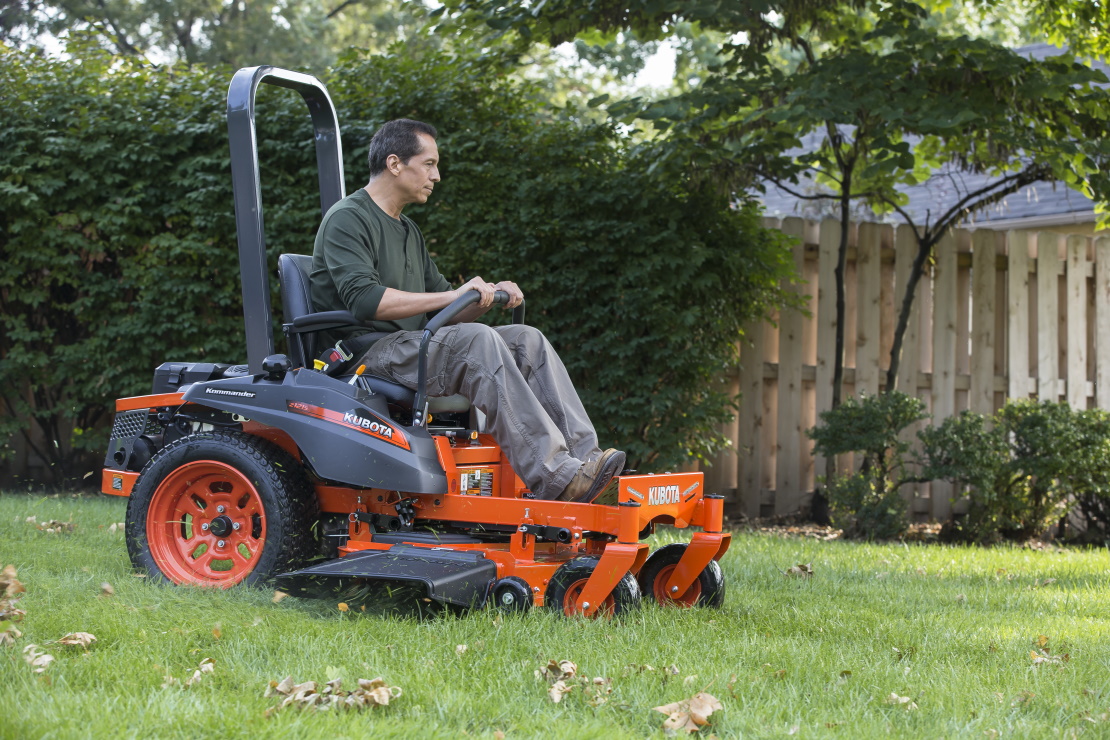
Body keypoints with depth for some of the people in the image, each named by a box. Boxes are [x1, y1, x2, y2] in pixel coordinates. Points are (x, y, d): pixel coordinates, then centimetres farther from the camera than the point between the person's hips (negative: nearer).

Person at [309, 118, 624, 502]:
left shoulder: (407, 231, 26)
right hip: (367, 353, -9)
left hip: (411, 348, 9)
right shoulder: (347, 219, -4)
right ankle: (556, 480, -40)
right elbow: (364, 299, -21)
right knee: (476, 340, -32)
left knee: (527, 340, -7)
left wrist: (488, 296, 1)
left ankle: (583, 455, -21)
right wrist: (452, 296, -20)